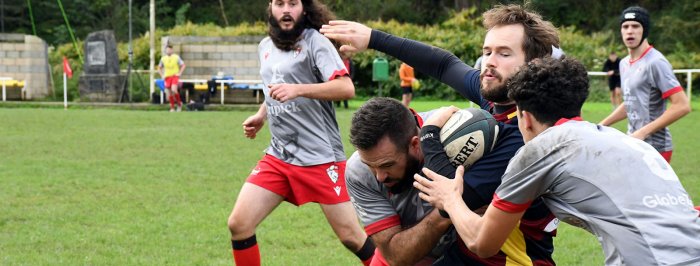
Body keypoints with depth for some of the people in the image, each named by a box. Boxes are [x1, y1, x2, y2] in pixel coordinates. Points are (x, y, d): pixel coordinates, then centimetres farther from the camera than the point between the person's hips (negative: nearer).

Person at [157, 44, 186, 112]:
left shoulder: (176, 57, -2)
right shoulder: (163, 58, 6)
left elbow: (183, 65, 4)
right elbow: (159, 68, 19)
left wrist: (179, 73, -6)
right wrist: (162, 75, 6)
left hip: (175, 76, -3)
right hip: (167, 77, 3)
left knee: (173, 90, -24)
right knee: (169, 93, 1)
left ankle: (179, 103, -3)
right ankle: (172, 108, 13)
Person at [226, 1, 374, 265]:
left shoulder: (314, 41, -9)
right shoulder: (265, 46, 13)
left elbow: (346, 88, -22)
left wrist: (299, 89, -33)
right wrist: (261, 114, 12)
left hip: (320, 157, -6)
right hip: (277, 156, 6)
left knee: (351, 238, -4)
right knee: (238, 224, -2)